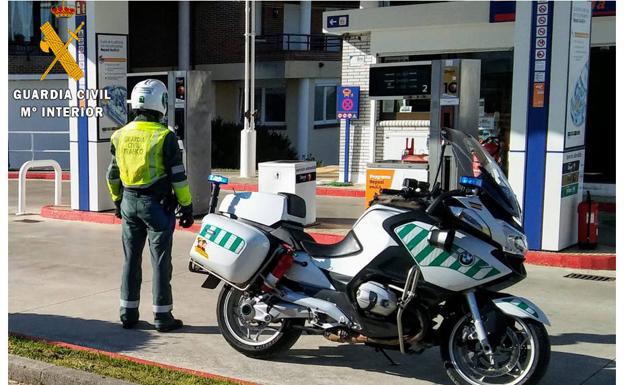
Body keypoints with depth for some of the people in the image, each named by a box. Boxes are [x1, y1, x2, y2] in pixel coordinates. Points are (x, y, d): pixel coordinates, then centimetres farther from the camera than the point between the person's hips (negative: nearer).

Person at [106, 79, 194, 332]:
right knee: (160, 262, 2)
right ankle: (162, 317, 7)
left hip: (129, 203, 5)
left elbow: (113, 175, 12)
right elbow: (178, 176, -12)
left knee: (130, 260, 13)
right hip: (156, 204, -5)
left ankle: (128, 314, 18)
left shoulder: (121, 135, 5)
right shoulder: (165, 136, -12)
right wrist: (186, 206, -4)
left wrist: (117, 201, 25)